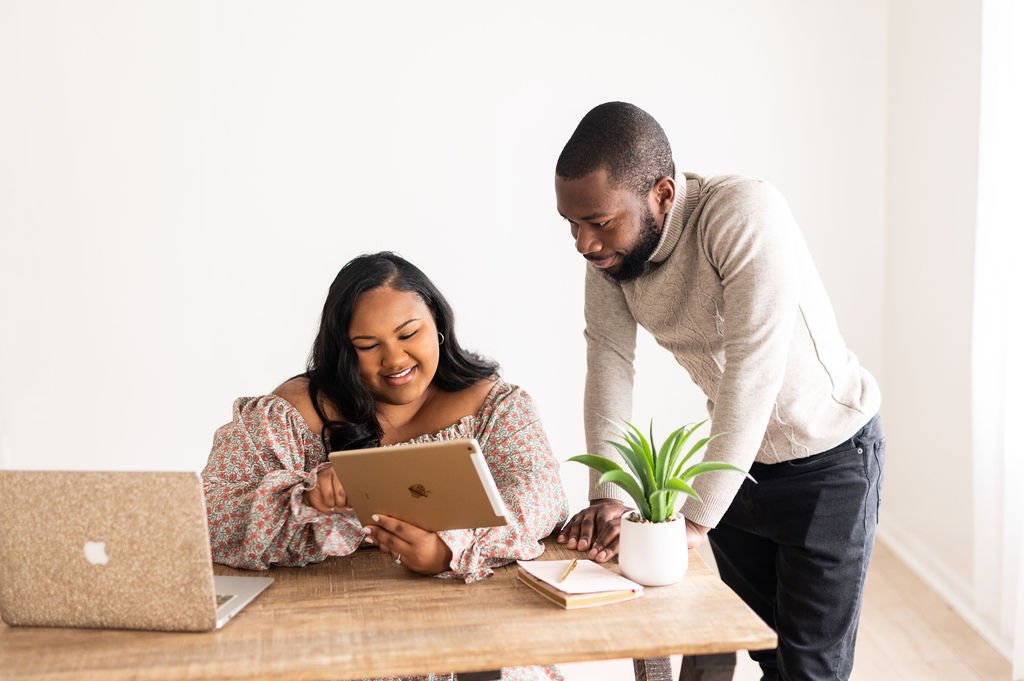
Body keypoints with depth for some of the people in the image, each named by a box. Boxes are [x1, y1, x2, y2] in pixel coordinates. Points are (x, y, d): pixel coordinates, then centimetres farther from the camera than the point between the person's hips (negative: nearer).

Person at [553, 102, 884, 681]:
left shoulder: (748, 215, -32)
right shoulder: (610, 245, -12)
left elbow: (752, 377, -35)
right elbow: (610, 362, -14)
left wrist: (693, 521, -33)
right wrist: (607, 498, -23)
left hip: (827, 458, -5)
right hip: (736, 456, 6)